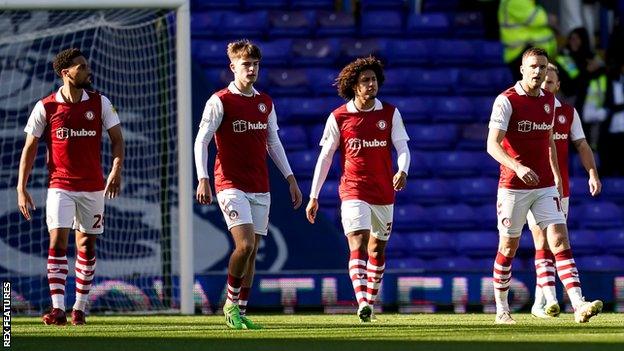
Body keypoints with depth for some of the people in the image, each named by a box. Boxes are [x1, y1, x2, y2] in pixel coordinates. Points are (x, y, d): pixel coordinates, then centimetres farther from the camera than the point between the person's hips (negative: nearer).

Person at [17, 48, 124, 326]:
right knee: (58, 242, -14)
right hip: (60, 186, -2)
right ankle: (58, 310, -17)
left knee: (86, 245, 7)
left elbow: (117, 139, 3)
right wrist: (21, 190, -4)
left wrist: (116, 170, -14)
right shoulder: (45, 107, -4)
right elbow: (29, 149, 0)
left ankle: (80, 307, 18)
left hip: (92, 186, 2)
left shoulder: (100, 103, 0)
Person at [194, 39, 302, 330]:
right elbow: (201, 141, -7)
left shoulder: (265, 103, 13)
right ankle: (231, 303, -1)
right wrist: (203, 180, -17)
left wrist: (290, 179, 17)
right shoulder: (220, 101, -5)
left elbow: (274, 143, 21)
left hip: (260, 188, 6)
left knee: (252, 251, 4)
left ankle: (241, 313, 10)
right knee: (245, 244, -19)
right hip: (232, 185, -6)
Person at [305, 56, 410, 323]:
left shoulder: (390, 114, 3)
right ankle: (362, 303, -31)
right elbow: (325, 157, 3)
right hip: (353, 192, -3)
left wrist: (402, 171, -24)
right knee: (357, 244, -19)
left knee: (377, 249, 12)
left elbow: (402, 147, -1)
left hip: (384, 192, 3)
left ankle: (371, 302, 25)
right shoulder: (338, 117, -2)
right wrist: (314, 196, 3)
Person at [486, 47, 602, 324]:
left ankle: (579, 306, -19)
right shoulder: (506, 101, -10)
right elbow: (492, 145, -17)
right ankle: (501, 310, 19)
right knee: (508, 247, 5)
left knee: (560, 240, -8)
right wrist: (517, 167, -32)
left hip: (545, 186, 4)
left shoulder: (549, 101, 9)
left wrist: (556, 175, 23)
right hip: (513, 187, -4)